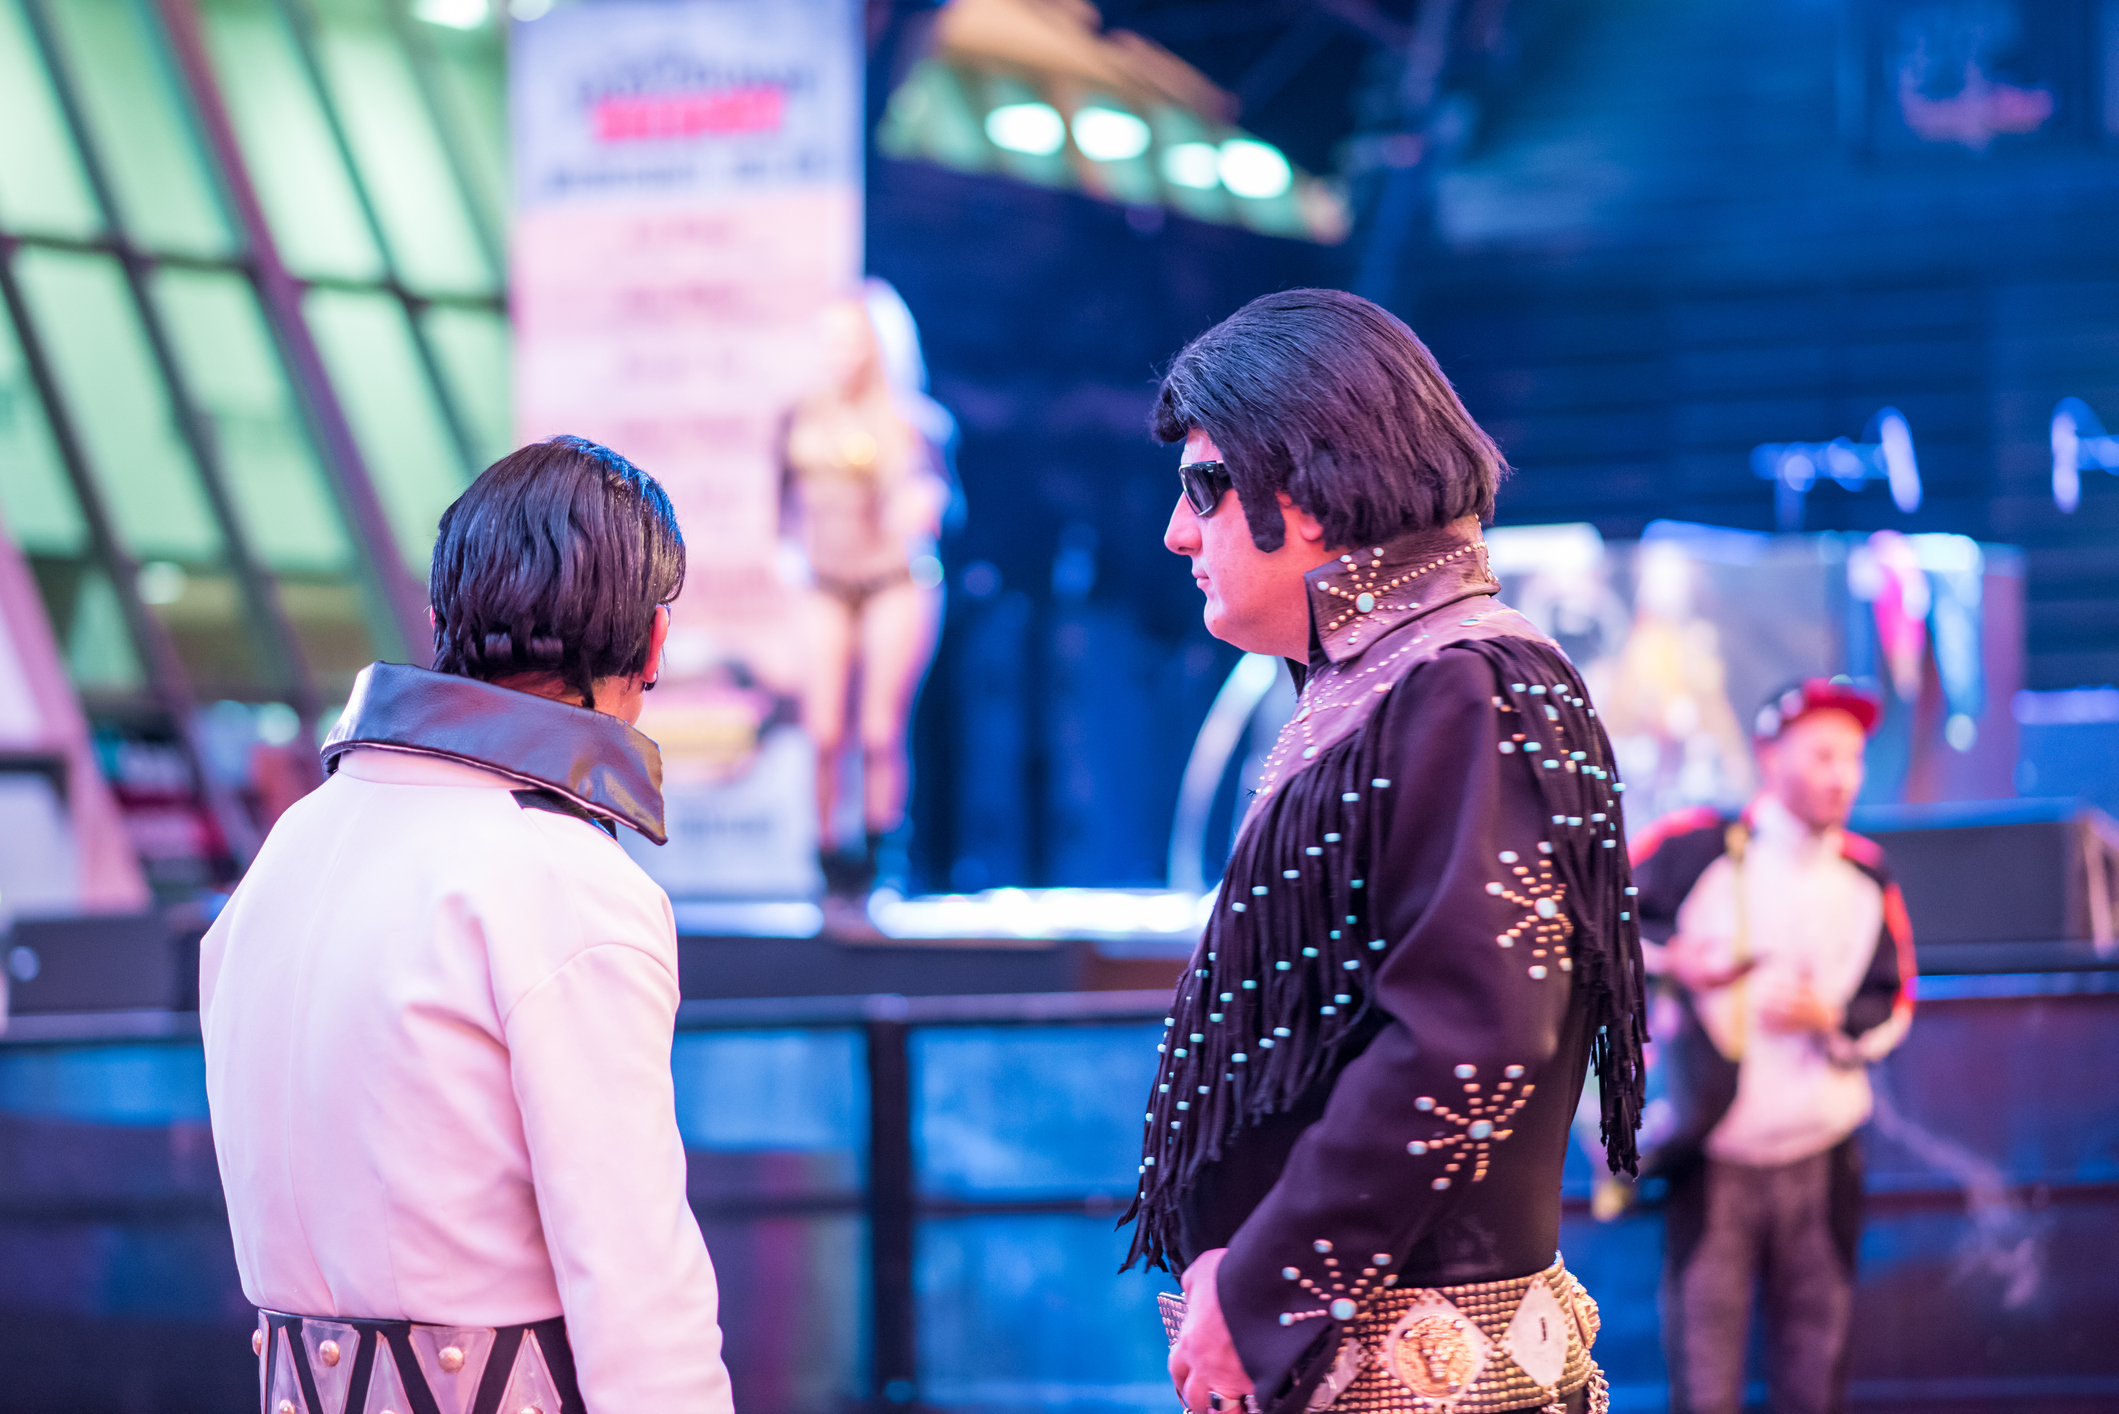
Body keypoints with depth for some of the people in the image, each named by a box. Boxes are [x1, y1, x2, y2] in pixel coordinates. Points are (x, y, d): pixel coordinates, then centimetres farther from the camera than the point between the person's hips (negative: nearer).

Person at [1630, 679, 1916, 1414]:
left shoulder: (1867, 876, 6)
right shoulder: (1695, 848, -6)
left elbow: (1893, 1005, 10)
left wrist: (1829, 1017, -10)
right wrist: (1668, 958, -14)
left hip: (1820, 1159, 4)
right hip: (1712, 1155, -4)